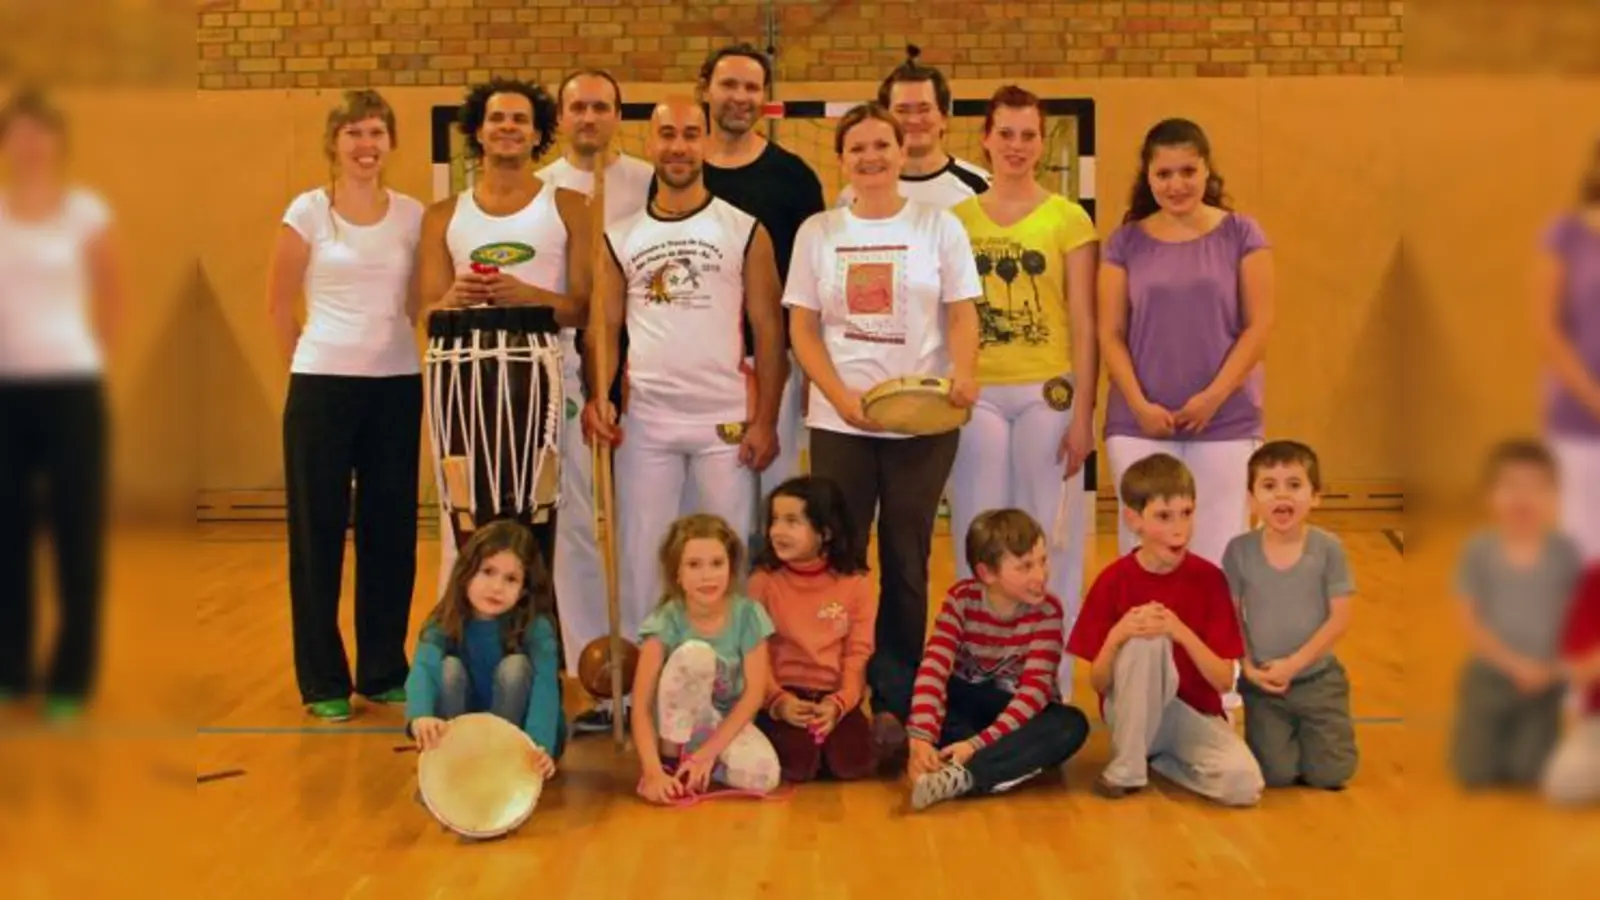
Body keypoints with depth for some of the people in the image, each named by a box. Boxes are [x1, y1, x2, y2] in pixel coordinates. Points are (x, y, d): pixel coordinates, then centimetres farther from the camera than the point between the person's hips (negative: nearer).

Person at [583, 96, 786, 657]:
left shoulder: (744, 231, 1)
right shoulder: (620, 237, 8)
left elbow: (768, 328, -1)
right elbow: (604, 326, 7)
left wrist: (765, 420, -7)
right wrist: (597, 396, -11)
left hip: (727, 422, -2)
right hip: (645, 421, 2)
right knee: (641, 557, 8)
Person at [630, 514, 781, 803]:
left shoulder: (748, 614, -15)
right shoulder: (666, 622, -20)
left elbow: (754, 693, -14)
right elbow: (641, 705, -24)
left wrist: (709, 752, -22)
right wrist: (654, 771, -36)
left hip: (728, 723, 2)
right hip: (679, 725, -2)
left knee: (763, 775, -30)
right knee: (695, 653, -31)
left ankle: (694, 761, 0)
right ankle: (671, 759, -17)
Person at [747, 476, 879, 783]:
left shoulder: (856, 584, 1)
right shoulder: (763, 581, -1)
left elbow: (858, 652, -1)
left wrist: (837, 704, -16)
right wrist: (777, 701, -17)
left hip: (835, 697, 1)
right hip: (784, 696, -1)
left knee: (854, 763, -23)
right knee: (798, 764, -26)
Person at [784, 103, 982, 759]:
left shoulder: (938, 227, 5)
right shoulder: (818, 233, 8)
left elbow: (962, 313, 2)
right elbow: (802, 328, 4)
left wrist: (963, 374, -18)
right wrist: (842, 396, -10)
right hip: (839, 422, 1)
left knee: (906, 562, 4)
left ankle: (896, 703, 12)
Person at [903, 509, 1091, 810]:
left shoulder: (1047, 610, -16)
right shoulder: (962, 598, -14)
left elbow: (1035, 687, -25)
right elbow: (934, 669, -25)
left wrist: (977, 743, -38)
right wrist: (920, 737, -42)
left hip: (1018, 713, 0)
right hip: (966, 704, 0)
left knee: (1072, 724, -32)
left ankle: (961, 776, -44)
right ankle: (1010, 764, -35)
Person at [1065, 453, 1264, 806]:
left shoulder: (1209, 578, -7)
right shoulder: (1114, 581, -10)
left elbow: (1224, 680, -10)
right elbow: (1099, 683, -8)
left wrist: (1181, 632, -25)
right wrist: (1117, 635, -27)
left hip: (1194, 714, 2)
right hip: (1133, 714, -2)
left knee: (1244, 784, -28)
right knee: (1146, 642, -33)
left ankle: (1159, 756, 3)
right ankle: (1126, 768, -15)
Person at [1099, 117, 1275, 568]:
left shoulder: (1241, 235, 2)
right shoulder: (1126, 242, 6)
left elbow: (1259, 324, 0)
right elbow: (1111, 334, 4)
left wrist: (1214, 395, -10)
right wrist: (1139, 403, -9)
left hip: (1226, 423, -1)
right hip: (1140, 425, 1)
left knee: (1218, 556, -3)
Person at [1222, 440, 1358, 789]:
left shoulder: (1328, 548, -11)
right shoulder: (1239, 551, -9)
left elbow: (1339, 619, -11)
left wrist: (1293, 664, -16)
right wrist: (1248, 667, -13)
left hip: (1318, 679, 0)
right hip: (1263, 683, 0)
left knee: (1329, 774, -3)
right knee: (1276, 774, -5)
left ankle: (1306, 732, 29)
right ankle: (1284, 734, 28)